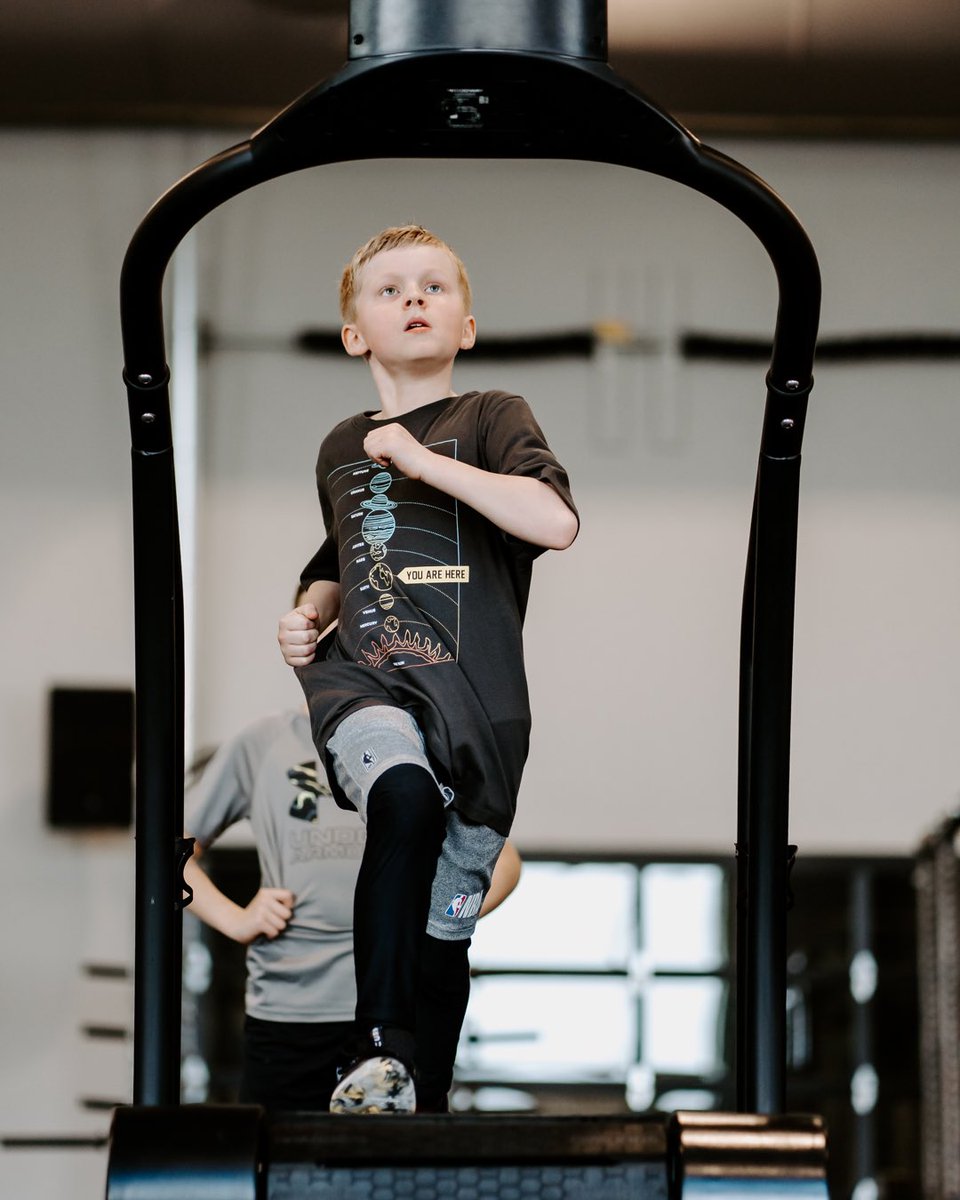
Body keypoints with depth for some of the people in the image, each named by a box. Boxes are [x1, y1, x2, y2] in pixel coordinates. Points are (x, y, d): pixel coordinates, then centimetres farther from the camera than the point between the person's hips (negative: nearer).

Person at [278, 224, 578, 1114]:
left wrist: (424, 461, -13)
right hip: (361, 682, 1)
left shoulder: (490, 417, 3)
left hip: (473, 700, -1)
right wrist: (308, 618, 14)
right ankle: (380, 1053, -33)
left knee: (445, 935, 3)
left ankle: (431, 1093, 26)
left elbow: (557, 523, -17)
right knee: (405, 796, -34)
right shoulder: (340, 447, 18)